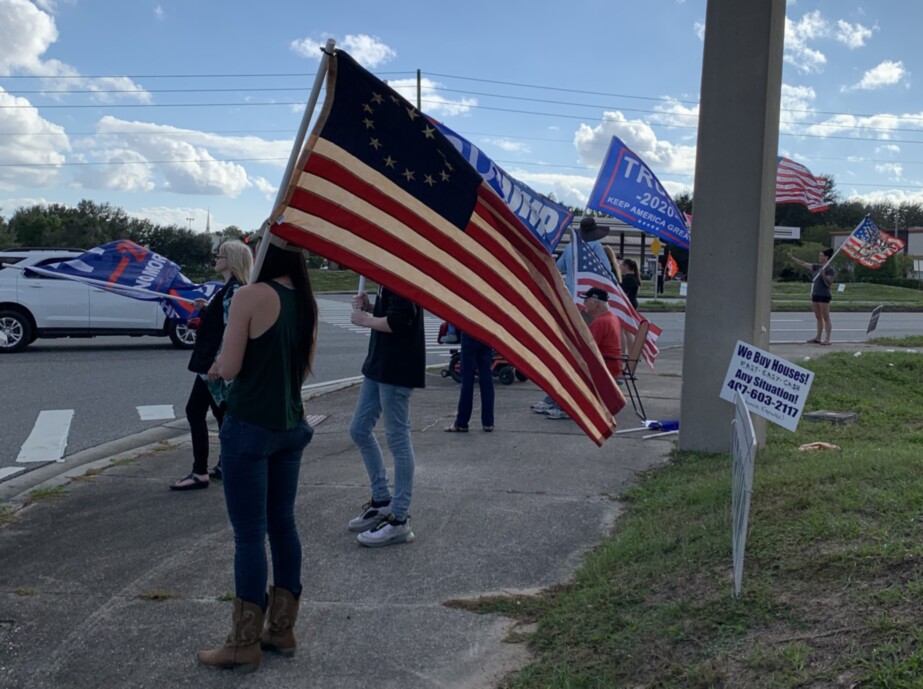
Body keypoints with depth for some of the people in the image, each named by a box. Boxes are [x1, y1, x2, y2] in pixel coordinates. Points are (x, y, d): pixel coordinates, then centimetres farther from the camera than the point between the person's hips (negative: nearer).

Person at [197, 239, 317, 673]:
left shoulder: (251, 296, -15)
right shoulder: (306, 301, 5)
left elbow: (229, 367, -16)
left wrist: (216, 366, 5)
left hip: (249, 426, -7)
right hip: (291, 425, 7)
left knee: (249, 534, 1)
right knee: (283, 524, 15)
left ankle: (244, 645, 10)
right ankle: (282, 630, 25)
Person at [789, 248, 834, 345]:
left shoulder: (829, 270, -9)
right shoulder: (816, 267, 12)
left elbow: (829, 283, -15)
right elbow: (803, 264, 14)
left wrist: (823, 275, -29)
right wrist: (792, 258, 12)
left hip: (824, 296, -8)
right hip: (815, 295, 8)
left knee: (825, 318, -6)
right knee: (818, 318, 11)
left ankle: (827, 339, -5)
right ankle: (818, 337, 16)